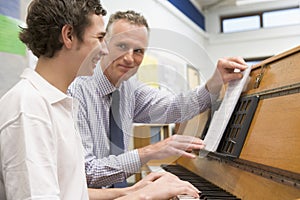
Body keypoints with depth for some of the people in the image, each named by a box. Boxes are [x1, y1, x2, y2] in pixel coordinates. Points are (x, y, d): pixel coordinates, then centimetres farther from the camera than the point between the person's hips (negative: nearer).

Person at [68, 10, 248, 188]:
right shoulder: (77, 92, -19)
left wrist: (216, 81, -21)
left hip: (118, 191, 6)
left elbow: (173, 109, -9)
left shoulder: (129, 87, 2)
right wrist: (147, 153, -27)